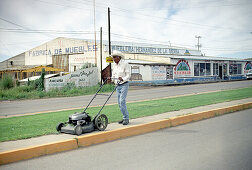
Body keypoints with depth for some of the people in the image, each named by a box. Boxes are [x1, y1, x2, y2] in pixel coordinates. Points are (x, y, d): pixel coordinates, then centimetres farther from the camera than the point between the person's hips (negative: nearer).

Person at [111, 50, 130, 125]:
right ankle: (125, 118, 15)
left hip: (124, 84, -7)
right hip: (117, 85, 7)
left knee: (122, 101, -17)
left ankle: (126, 118, -10)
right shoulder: (114, 65, 9)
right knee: (120, 103, 6)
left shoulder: (125, 64, -10)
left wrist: (123, 79, -30)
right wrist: (111, 78, -5)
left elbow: (128, 75, -12)